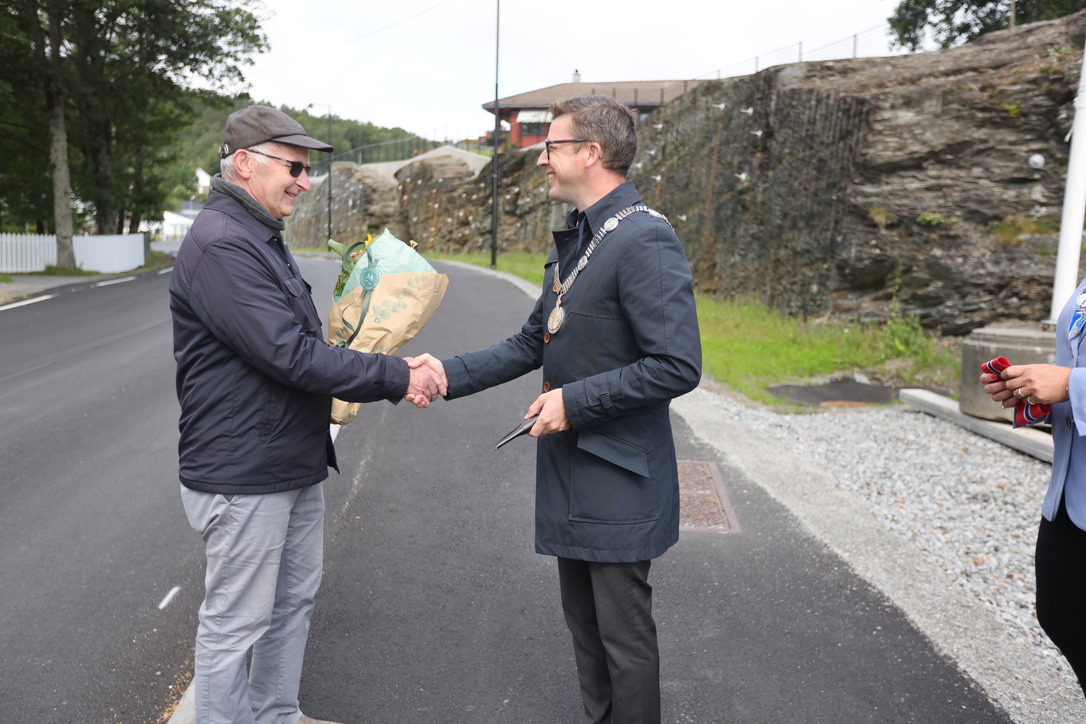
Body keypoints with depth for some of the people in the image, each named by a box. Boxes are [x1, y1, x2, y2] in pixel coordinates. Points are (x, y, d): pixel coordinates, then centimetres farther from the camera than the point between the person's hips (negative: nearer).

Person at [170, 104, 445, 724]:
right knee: (237, 622, 5)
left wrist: (395, 383, -1)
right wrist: (396, 375, -18)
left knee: (296, 600, 21)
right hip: (243, 477, -10)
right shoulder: (221, 245, -20)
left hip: (294, 465, 10)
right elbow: (291, 357, -26)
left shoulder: (262, 239, 14)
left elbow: (304, 349, 12)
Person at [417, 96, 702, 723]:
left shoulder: (645, 242, -19)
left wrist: (577, 401, -21)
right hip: (569, 474, 9)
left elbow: (678, 366, -24)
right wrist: (449, 375, 6)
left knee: (624, 634, 6)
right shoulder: (575, 240, 12)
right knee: (584, 623, 22)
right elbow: (533, 342, 16)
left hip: (618, 481, -9)